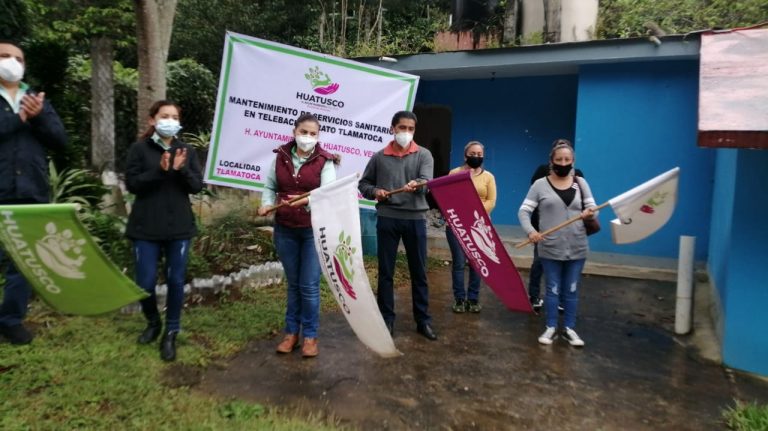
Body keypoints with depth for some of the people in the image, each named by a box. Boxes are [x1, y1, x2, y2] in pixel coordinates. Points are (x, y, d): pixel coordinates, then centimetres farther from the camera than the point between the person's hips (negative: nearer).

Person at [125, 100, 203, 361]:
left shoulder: (187, 151, 7)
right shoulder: (139, 149, 0)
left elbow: (197, 186, 1)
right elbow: (132, 183, -9)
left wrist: (182, 169, -18)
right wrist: (160, 170, -21)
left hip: (179, 227, 2)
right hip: (146, 228, -1)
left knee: (176, 281, 4)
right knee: (145, 282, 2)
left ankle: (171, 333, 19)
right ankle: (153, 322, 30)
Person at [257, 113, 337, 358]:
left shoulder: (325, 161, -7)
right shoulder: (281, 157, 3)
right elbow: (270, 186, 11)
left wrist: (307, 200, -35)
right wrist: (267, 204, -8)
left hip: (314, 230, -3)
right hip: (285, 230, 3)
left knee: (309, 286, 0)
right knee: (293, 283, 14)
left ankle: (310, 335, 15)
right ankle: (291, 332, 26)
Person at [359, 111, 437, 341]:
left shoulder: (424, 155, 4)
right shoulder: (379, 157, 7)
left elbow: (427, 180, -12)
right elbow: (363, 184, 13)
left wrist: (416, 184, -35)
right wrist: (375, 192, -8)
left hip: (415, 219, 0)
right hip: (387, 219, 1)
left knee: (419, 272, 7)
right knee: (385, 272, 6)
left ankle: (423, 321, 19)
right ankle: (387, 319, 19)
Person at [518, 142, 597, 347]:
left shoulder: (580, 183, 6)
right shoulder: (540, 184, -3)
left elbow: (593, 208, 6)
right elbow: (523, 211, -6)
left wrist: (590, 213, -19)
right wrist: (530, 231, -23)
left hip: (577, 248, 2)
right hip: (550, 248, -2)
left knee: (571, 290, 12)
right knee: (552, 289, 7)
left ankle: (569, 329, 25)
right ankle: (551, 328, 21)